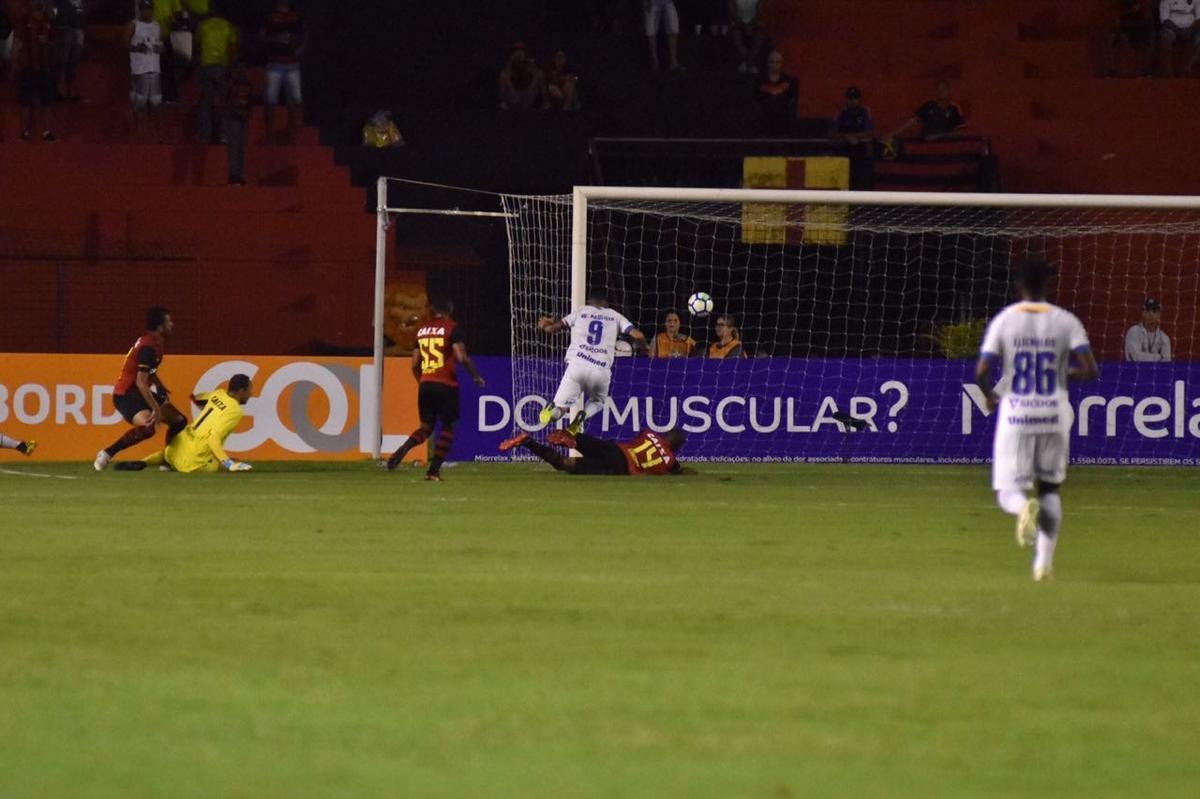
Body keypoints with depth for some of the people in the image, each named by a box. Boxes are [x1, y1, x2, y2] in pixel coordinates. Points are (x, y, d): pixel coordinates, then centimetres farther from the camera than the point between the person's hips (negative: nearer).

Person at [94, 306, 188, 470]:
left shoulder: (155, 343, 8)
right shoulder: (148, 347, -22)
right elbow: (141, 382, -26)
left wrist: (163, 390, 13)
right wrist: (156, 409, -23)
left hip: (139, 393, 10)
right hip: (125, 395, -10)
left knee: (179, 421, 11)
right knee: (147, 427, -34)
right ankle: (106, 454, -22)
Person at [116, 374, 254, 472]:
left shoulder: (218, 394, 5)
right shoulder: (235, 412, -17)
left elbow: (196, 399, 27)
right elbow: (213, 439, -29)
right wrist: (229, 464, -34)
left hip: (179, 444, 8)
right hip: (191, 462, -8)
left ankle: (142, 463, 11)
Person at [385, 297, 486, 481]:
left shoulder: (422, 330, 13)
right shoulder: (452, 328, -4)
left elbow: (415, 364, 15)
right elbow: (462, 357, -14)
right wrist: (476, 376, 0)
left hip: (425, 384, 5)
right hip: (446, 385, -5)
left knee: (426, 427, 14)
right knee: (448, 427, 9)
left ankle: (404, 448, -16)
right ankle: (434, 471, 0)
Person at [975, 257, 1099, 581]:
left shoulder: (1004, 320, -3)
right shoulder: (1065, 321, -1)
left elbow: (981, 372, -9)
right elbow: (1090, 370, -9)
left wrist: (989, 394, 13)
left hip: (1015, 416, -1)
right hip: (1053, 415, 1)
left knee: (1008, 491, 5)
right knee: (1050, 487, 18)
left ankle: (1025, 507, -32)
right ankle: (1044, 561, 10)